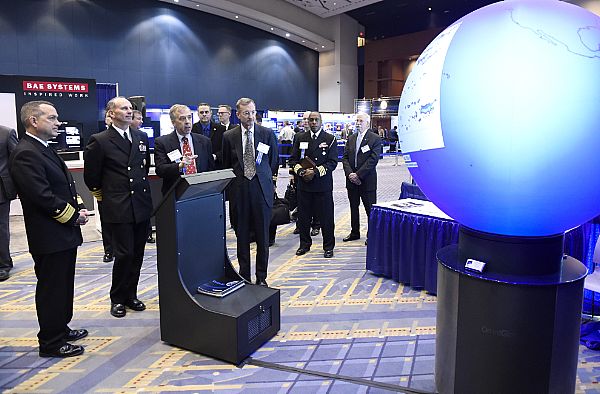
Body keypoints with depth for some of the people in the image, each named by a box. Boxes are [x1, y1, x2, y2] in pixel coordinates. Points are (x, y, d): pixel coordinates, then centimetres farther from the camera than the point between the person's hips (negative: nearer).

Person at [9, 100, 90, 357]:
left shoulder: (45, 150, 15)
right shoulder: (25, 154, -17)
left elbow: (65, 186, 20)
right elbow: (41, 195, -24)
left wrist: (79, 207, 4)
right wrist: (73, 215, -15)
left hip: (64, 233, 10)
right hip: (49, 237, -10)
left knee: (63, 285, 19)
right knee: (51, 288, 2)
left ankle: (61, 329, 34)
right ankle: (51, 343, 15)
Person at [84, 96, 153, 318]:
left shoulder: (142, 137, 11)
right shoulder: (99, 141, -6)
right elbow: (91, 175, 1)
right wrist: (102, 195, 9)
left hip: (142, 206, 5)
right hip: (118, 208, -5)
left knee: (137, 254, 10)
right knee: (124, 254, -4)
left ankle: (130, 295, 25)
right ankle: (117, 299, 16)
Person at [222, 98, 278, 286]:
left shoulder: (267, 133, 3)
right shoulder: (228, 136, 4)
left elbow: (274, 161, 12)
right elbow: (225, 165, 11)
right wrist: (234, 183, 8)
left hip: (262, 190, 0)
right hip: (239, 192, 1)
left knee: (263, 236, 4)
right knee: (242, 236, 7)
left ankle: (261, 277, 17)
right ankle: (244, 277, 19)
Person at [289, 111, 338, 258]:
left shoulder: (330, 139, 1)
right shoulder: (300, 138, 10)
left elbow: (332, 162, -6)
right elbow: (293, 159, 9)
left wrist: (315, 172, -17)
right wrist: (300, 171, -11)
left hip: (323, 185, -3)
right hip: (303, 183, 3)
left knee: (326, 217, 3)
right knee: (303, 216, 9)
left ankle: (328, 246, 16)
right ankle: (305, 244, 25)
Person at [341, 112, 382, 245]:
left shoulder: (375, 139, -7)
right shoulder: (351, 138, 11)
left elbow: (373, 160, -15)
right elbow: (345, 158, 7)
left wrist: (358, 175, -18)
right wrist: (349, 173, -9)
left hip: (367, 181, -5)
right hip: (351, 180, 6)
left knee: (370, 209, 2)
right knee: (353, 208, 15)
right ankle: (355, 232, 29)